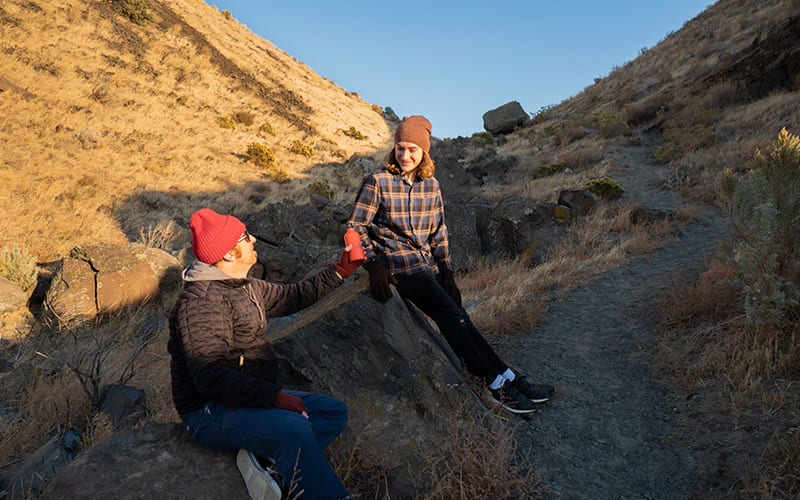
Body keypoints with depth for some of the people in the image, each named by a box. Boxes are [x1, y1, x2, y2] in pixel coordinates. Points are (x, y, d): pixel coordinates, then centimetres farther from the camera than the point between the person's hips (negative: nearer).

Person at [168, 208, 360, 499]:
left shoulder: (245, 286, 9)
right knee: (296, 428, -34)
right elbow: (211, 378, -29)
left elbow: (291, 296, 20)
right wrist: (275, 397, -31)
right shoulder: (201, 302, -22)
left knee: (335, 412, 2)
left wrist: (340, 272, 14)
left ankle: (263, 459, -17)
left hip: (254, 396, 10)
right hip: (211, 412, -10)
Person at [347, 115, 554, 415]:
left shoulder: (431, 185, 11)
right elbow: (355, 226, -5)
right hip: (400, 266, -5)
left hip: (429, 265, 5)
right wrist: (373, 265, -15)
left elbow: (438, 232, 15)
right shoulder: (377, 182, -4)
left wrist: (447, 273, 8)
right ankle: (497, 382, -5)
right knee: (452, 315, -16)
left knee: (458, 319, 0)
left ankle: (508, 379, 7)